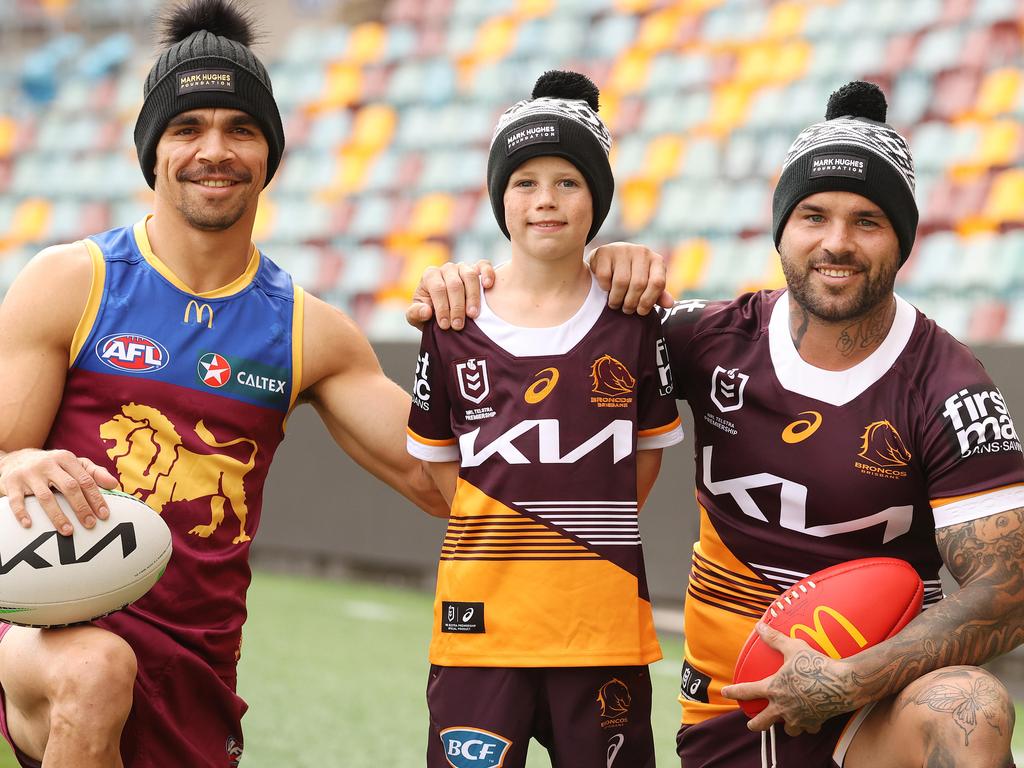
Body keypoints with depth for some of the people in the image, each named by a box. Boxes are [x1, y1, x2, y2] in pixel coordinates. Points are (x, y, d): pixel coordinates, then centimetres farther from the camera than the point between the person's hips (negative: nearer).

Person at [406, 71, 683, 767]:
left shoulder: (632, 322, 3)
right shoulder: (455, 323, 3)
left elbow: (648, 453, 12)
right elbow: (437, 454, 12)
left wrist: (590, 529, 6)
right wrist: (500, 531, 3)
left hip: (604, 623, 0)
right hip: (480, 617, 0)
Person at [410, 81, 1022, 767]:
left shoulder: (947, 389, -8)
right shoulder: (720, 342, 1)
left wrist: (849, 682, -25)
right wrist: (465, 294, -5)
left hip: (882, 690, -3)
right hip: (728, 711, 3)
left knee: (967, 711, -36)